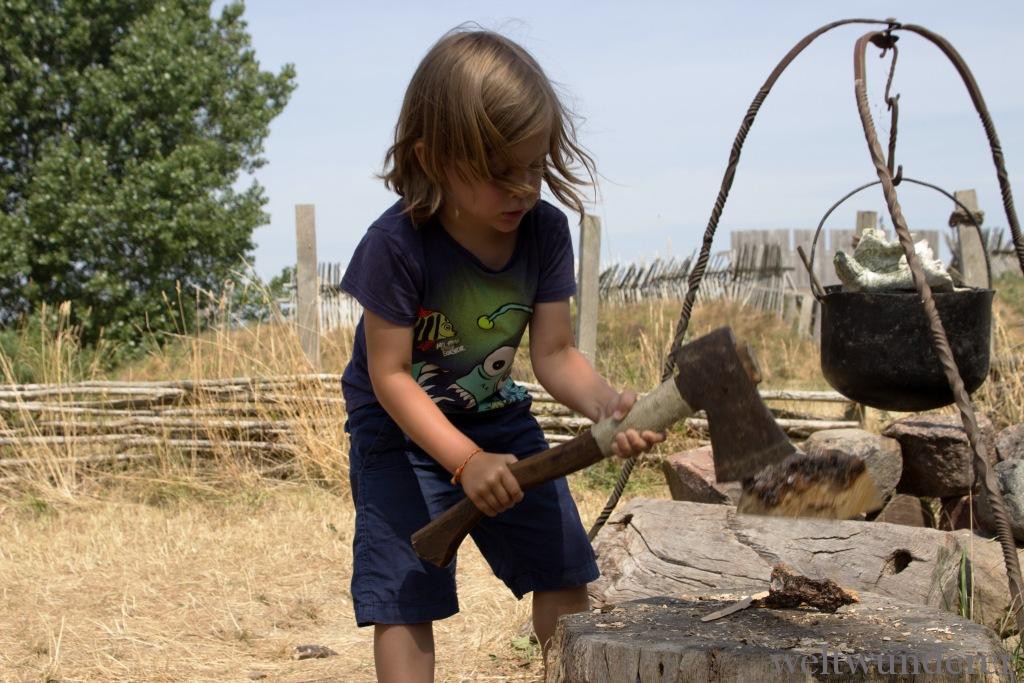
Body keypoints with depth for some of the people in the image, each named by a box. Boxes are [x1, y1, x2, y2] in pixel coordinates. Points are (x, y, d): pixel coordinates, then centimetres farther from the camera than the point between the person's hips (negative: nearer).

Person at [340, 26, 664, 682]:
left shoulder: (545, 230, -16)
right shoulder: (398, 244, -29)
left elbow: (555, 355, -13)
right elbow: (390, 375, -24)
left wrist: (606, 403, -35)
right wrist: (466, 461, -31)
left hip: (497, 414, 5)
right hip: (404, 428, -5)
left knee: (563, 570, 9)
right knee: (405, 600, -8)